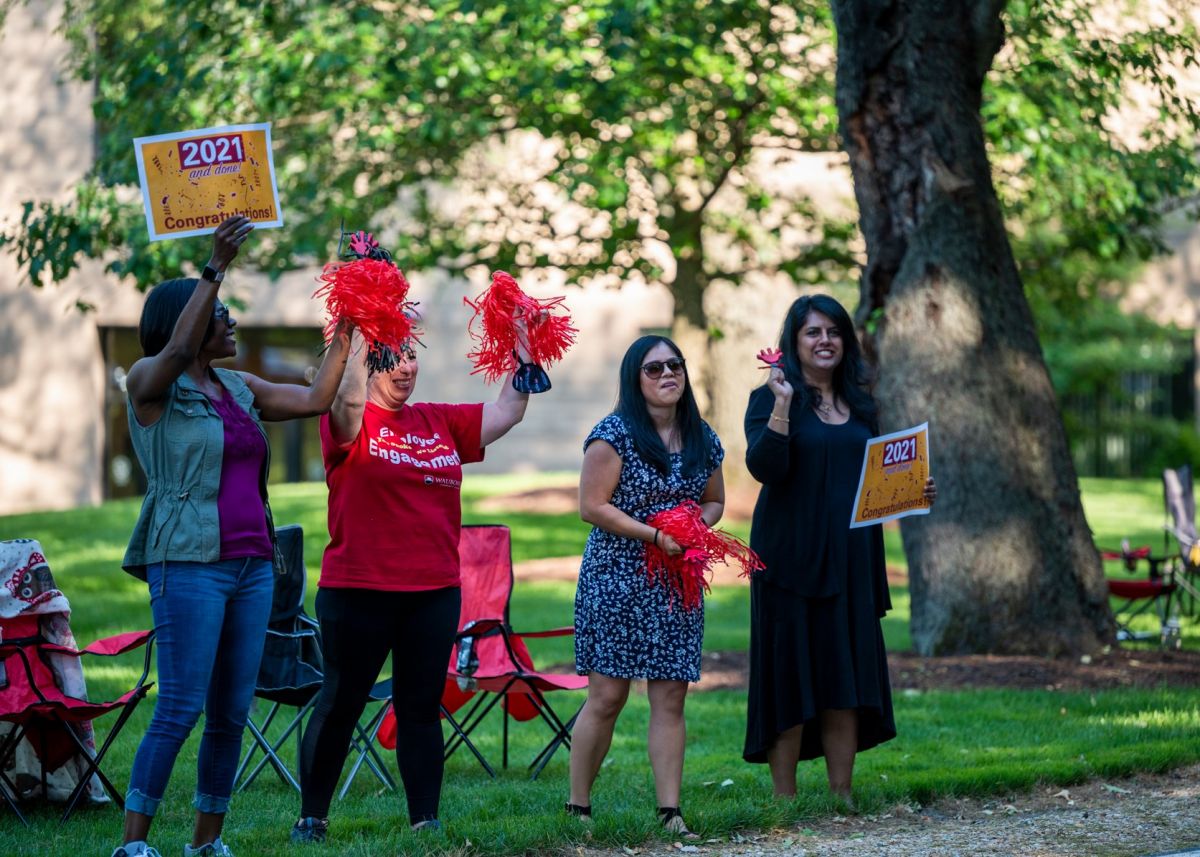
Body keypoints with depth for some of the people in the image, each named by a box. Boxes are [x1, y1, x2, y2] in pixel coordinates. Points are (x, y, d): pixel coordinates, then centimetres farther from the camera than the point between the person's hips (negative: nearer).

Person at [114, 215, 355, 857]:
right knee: (181, 708, -11)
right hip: (188, 563, -7)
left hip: (251, 563, 7)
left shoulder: (238, 388, 17)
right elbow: (177, 349, -24)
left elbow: (316, 399, 19)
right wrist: (215, 268, -28)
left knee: (233, 712, 6)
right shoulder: (149, 383, -3)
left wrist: (345, 328, 17)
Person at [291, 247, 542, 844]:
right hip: (358, 590, -5)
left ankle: (426, 820, 14)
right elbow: (348, 398, -27)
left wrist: (521, 343, 4)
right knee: (341, 703, 3)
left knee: (422, 706, 9)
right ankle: (311, 818, 13)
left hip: (435, 590, 5)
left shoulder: (441, 423, 12)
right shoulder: (351, 423, -4)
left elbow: (509, 410, 13)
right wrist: (362, 332, -27)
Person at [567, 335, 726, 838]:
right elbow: (592, 506, -12)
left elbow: (715, 501, 21)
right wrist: (655, 535, -17)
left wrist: (699, 524, -2)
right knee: (607, 696, -5)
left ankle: (670, 812, 3)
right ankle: (577, 809, 5)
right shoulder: (615, 434, -8)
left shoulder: (701, 439, 10)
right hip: (617, 582, -5)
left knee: (670, 698, 2)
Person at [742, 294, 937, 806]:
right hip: (791, 557, -5)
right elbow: (764, 467, -17)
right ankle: (784, 799, 1)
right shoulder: (770, 399, -2)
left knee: (847, 677, 5)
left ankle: (842, 796, 9)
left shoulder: (860, 406, 15)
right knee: (791, 676, -4)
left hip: (851, 559, 5)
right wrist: (782, 403, -23)